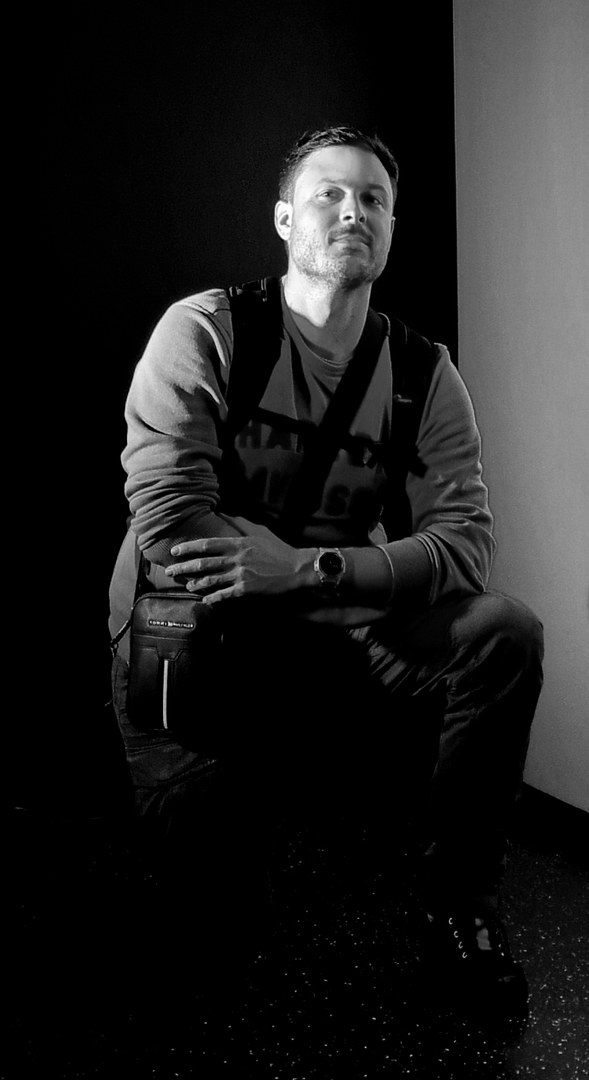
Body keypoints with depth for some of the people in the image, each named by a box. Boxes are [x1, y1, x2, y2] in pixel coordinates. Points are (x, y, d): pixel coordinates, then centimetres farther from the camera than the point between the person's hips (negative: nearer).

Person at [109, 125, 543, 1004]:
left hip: (333, 634, 2)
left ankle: (460, 893, 3)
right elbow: (167, 526, -20)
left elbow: (465, 543, -10)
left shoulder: (423, 374, 1)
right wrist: (379, 574, -15)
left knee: (505, 634, -20)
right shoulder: (204, 332, -10)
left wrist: (308, 567, -26)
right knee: (205, 837, -19)